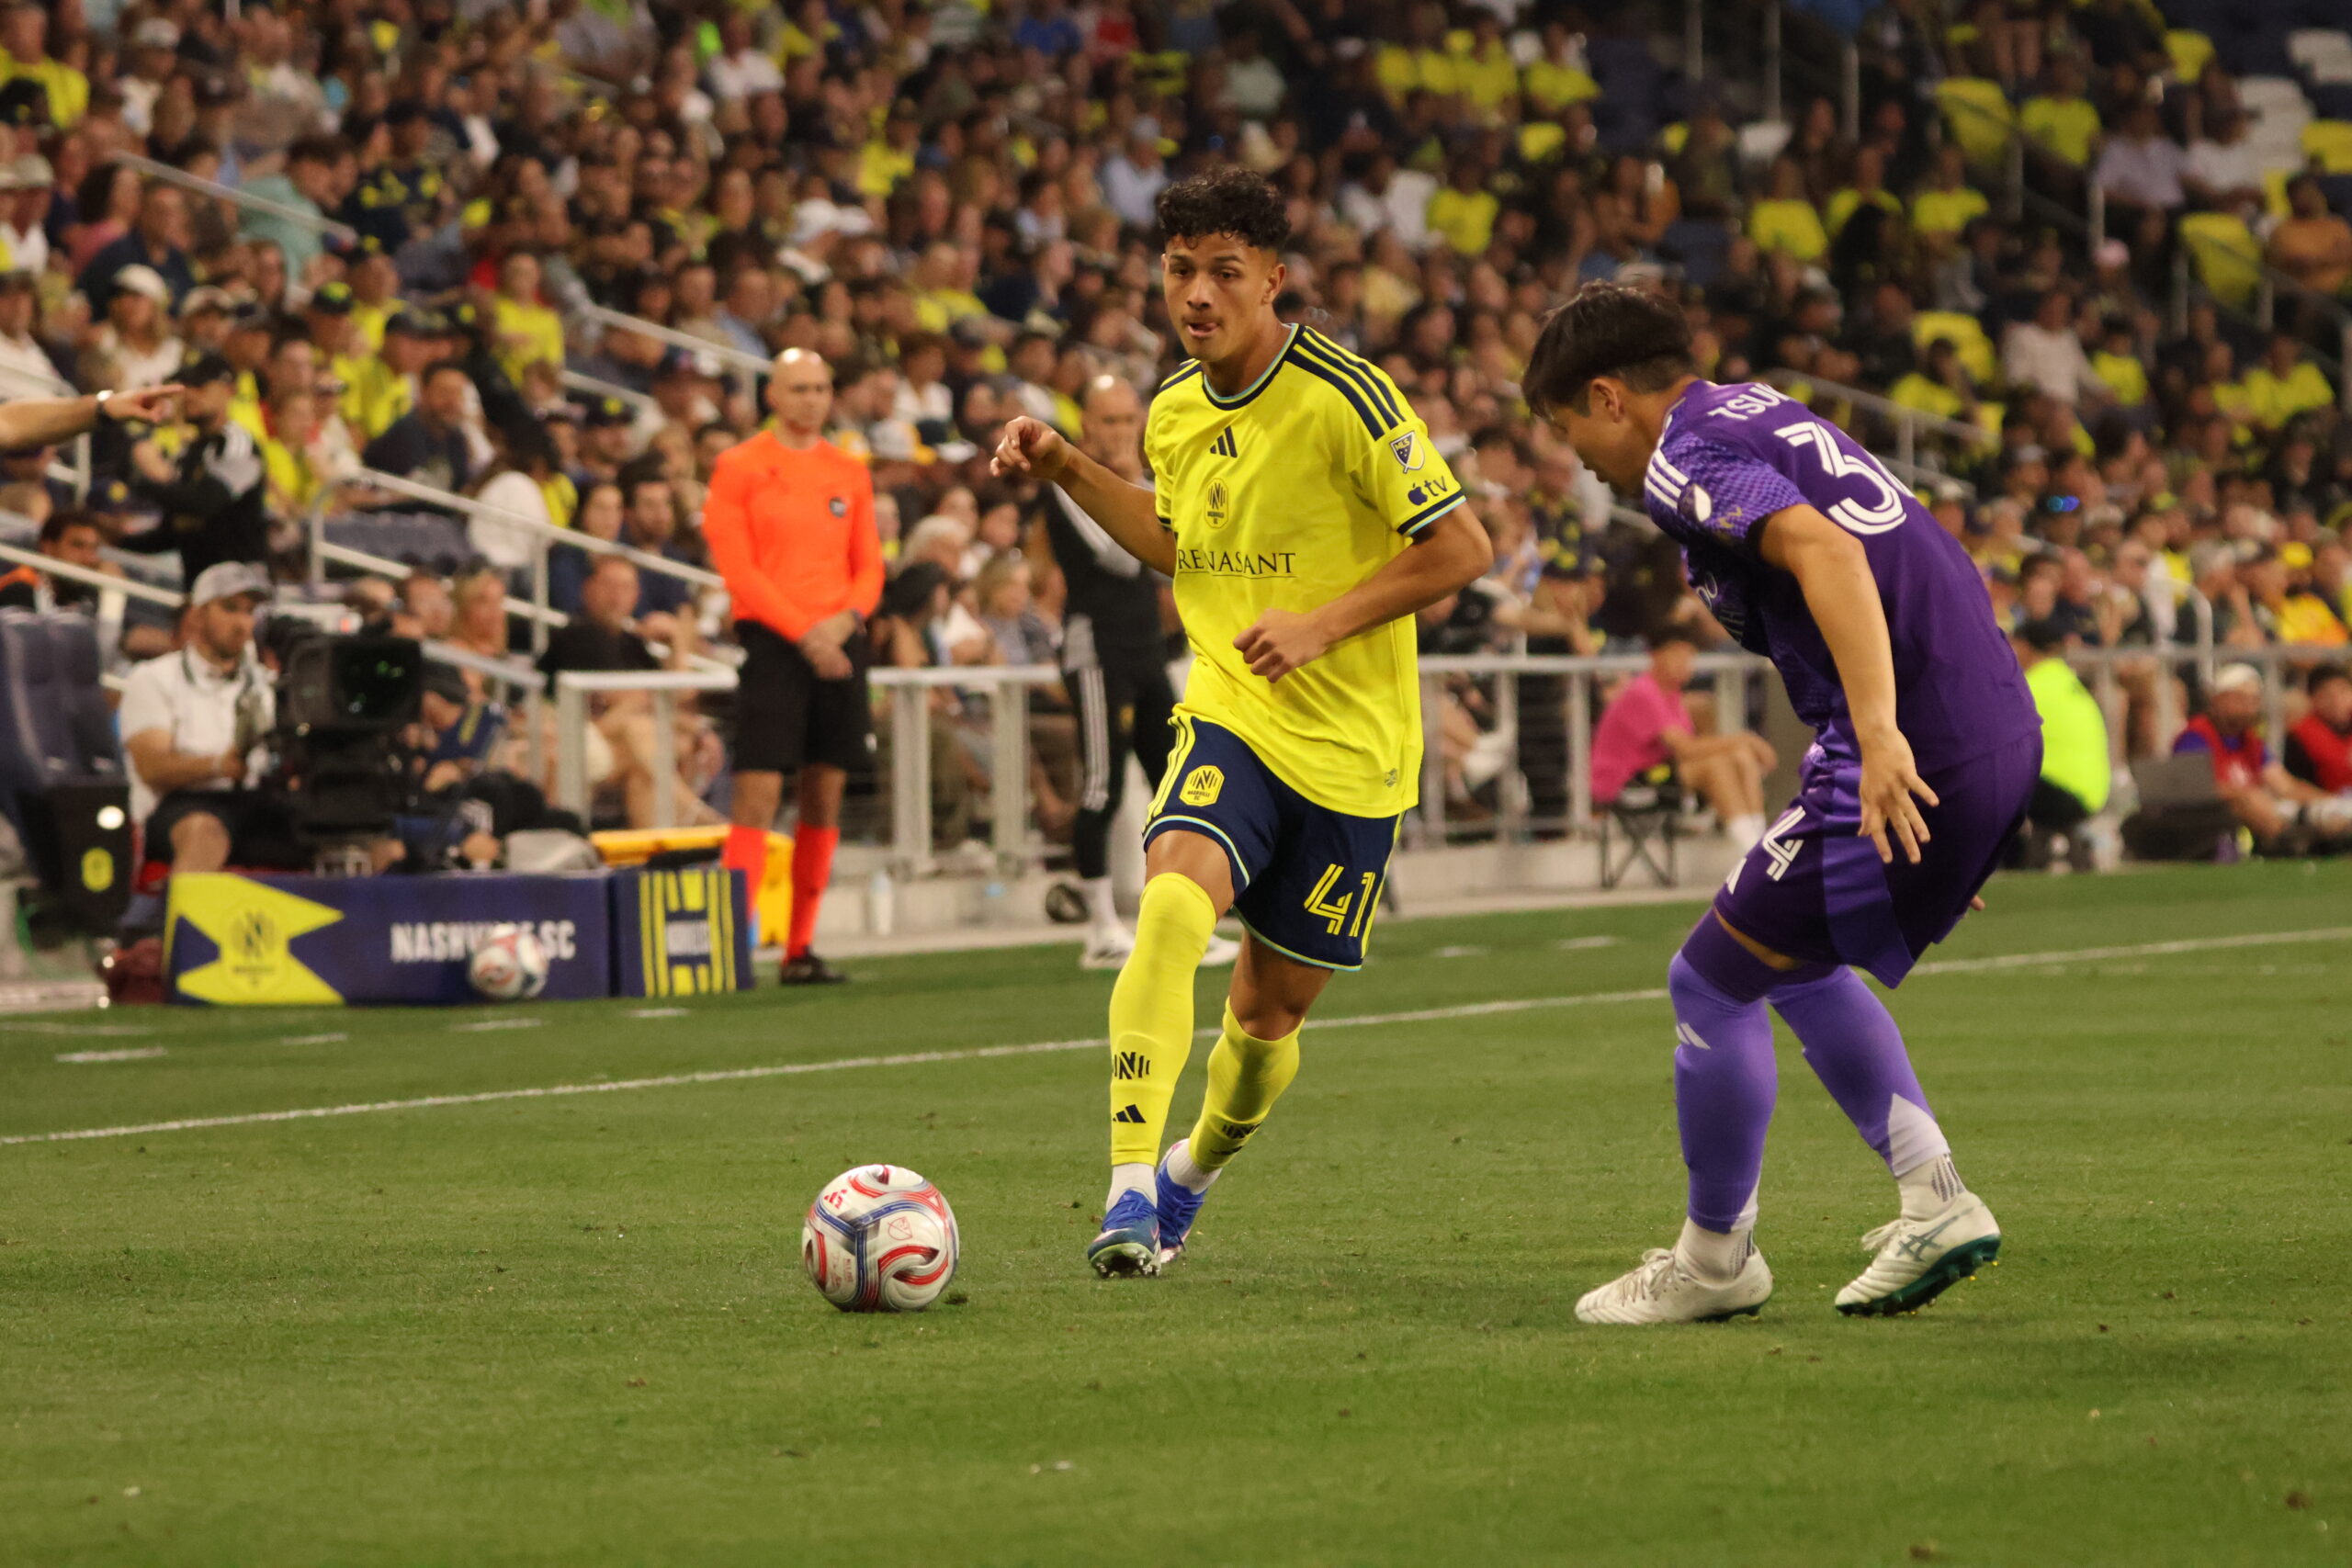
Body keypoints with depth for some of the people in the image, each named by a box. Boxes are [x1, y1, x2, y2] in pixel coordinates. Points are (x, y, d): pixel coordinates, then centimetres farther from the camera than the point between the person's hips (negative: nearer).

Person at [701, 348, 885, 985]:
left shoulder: (850, 473, 13)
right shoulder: (739, 467, -1)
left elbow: (869, 566, 13)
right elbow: (737, 567, -8)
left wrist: (847, 616, -8)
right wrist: (804, 632, -15)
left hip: (838, 644, 5)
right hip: (772, 642, -5)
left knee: (825, 796, 5)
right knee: (758, 791, -12)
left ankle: (800, 949, 10)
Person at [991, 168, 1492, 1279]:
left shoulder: (1344, 398, -14)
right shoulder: (1175, 411, 5)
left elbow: (1460, 550, -12)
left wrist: (1321, 623, -19)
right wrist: (1066, 471, 13)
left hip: (1351, 746, -3)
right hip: (1228, 716, 3)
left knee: (1270, 1011, 7)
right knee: (1173, 901, -28)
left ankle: (1197, 1167, 39)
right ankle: (1130, 1185, -30)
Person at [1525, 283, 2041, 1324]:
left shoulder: (1686, 461, -8)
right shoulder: (1762, 415, 22)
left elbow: (1827, 553, -26)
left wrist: (1880, 735, -35)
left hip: (1913, 751, -10)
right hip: (2001, 729, 10)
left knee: (1712, 982, 3)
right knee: (1797, 964, 25)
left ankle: (1715, 1259, 16)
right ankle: (1935, 1201, 18)